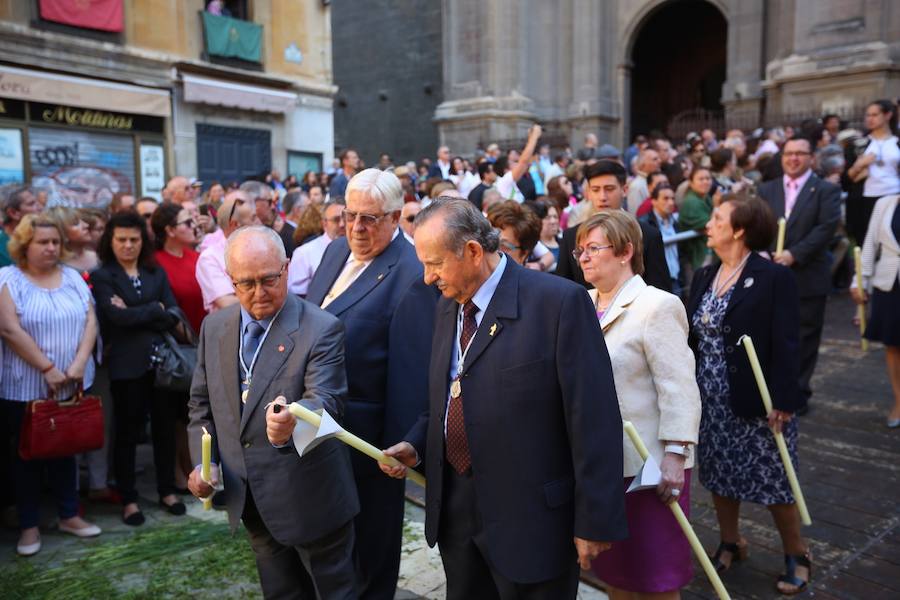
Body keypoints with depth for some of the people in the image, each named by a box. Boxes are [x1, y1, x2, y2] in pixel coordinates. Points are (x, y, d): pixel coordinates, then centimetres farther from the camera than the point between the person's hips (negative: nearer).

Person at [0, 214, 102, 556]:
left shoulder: (72, 277, 6)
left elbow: (90, 321, 0)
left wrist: (79, 364, -12)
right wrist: (47, 368, -17)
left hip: (72, 384, 4)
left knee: (65, 449, 14)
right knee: (28, 454, 8)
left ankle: (69, 515, 26)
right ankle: (29, 525, 20)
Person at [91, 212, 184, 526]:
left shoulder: (156, 273, 9)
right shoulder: (102, 277, -1)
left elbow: (172, 316, -1)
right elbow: (117, 316, -16)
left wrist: (135, 315, -11)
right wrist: (155, 308, -6)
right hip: (127, 364, -3)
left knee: (165, 427, 11)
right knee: (127, 432, 6)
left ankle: (167, 491, 25)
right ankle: (128, 499, 19)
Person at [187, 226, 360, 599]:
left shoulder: (321, 329, -16)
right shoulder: (214, 328, 2)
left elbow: (326, 401, -27)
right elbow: (201, 403, 10)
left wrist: (293, 421, -49)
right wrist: (203, 462, -3)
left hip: (309, 496, -5)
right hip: (249, 497, 5)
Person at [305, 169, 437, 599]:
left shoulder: (411, 276, -21)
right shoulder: (335, 250, 5)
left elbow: (411, 372, -21)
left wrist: (402, 446, -18)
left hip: (366, 431, -8)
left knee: (370, 543, 15)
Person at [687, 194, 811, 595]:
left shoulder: (774, 278, -12)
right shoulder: (704, 277, 7)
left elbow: (786, 345, -15)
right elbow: (692, 337, 8)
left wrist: (782, 402, -19)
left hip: (756, 401, -6)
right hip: (710, 401, 6)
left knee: (773, 480, 7)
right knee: (719, 476, 16)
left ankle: (796, 555, 29)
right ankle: (730, 543, 37)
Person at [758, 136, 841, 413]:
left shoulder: (826, 190, 0)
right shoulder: (766, 189, 11)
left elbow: (827, 227, -11)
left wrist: (794, 254, -19)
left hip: (808, 277, -3)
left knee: (804, 339, 5)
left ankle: (798, 393, 18)